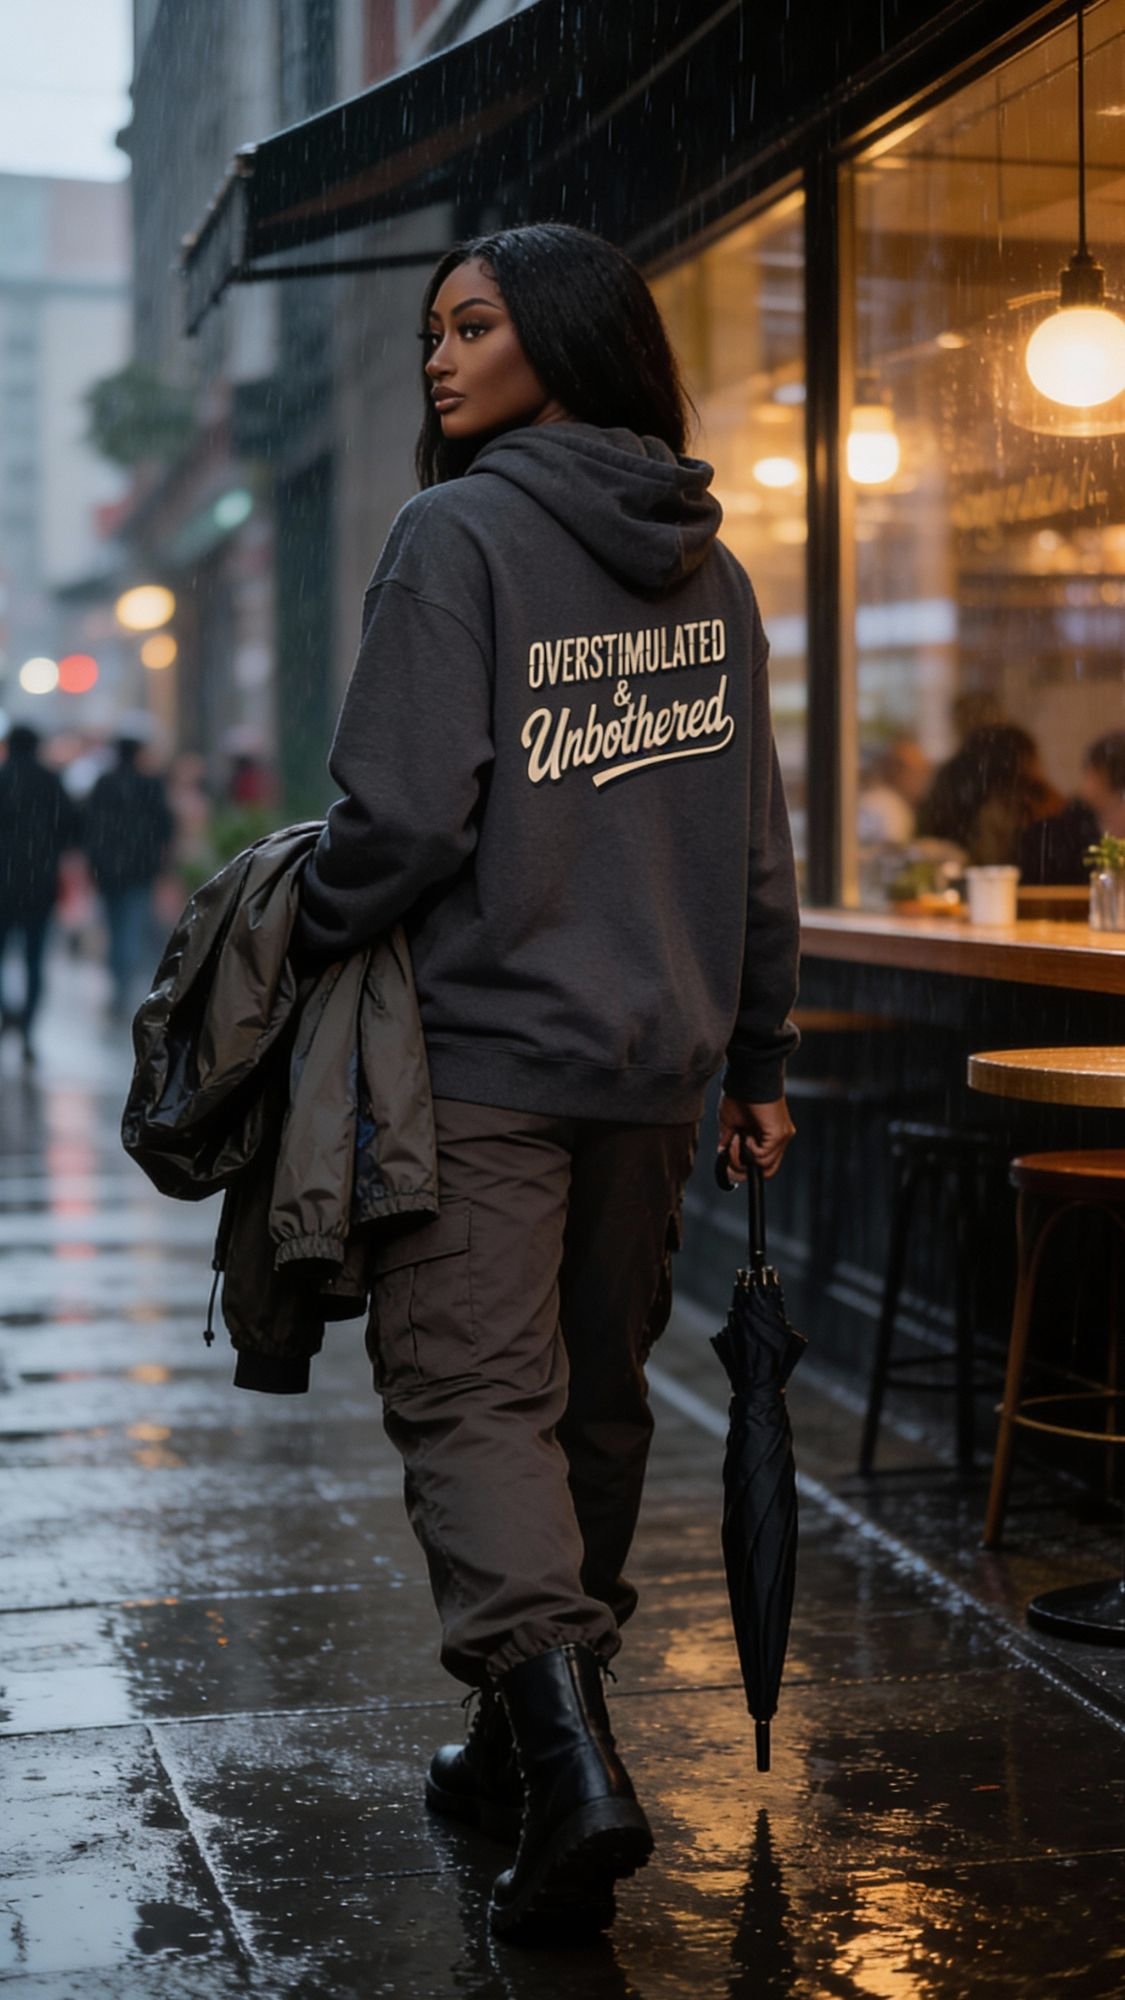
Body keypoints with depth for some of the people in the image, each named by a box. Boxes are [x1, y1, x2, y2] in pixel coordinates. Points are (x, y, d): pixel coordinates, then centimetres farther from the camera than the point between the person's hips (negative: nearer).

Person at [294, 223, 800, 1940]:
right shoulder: (708, 569, 10)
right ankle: (534, 1739, 29)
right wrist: (756, 1056, 18)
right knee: (598, 1401, 15)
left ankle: (566, 1752, -18)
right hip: (657, 1058, 7)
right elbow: (759, 846, 12)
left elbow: (407, 818, -18)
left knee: (468, 1393, -4)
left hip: (487, 1048, -6)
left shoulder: (458, 535, -11)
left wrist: (300, 948, -1)